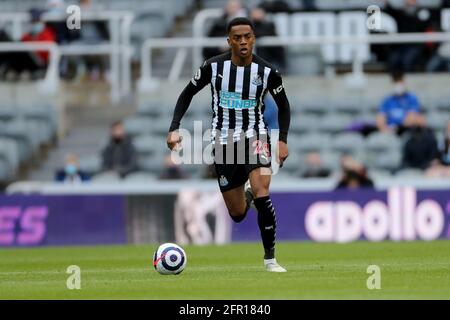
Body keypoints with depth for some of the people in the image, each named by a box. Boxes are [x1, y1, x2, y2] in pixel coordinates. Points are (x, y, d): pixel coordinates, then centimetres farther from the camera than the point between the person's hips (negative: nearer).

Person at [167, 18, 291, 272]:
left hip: (254, 136, -2)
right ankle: (246, 194, 46)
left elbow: (283, 106, 6)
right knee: (238, 215, 7)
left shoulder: (267, 72, -9)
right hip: (223, 141, 2)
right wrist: (174, 129, -5)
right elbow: (187, 94, 5)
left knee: (261, 195, -27)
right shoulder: (213, 67, -9)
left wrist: (283, 140, -6)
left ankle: (270, 258, -14)